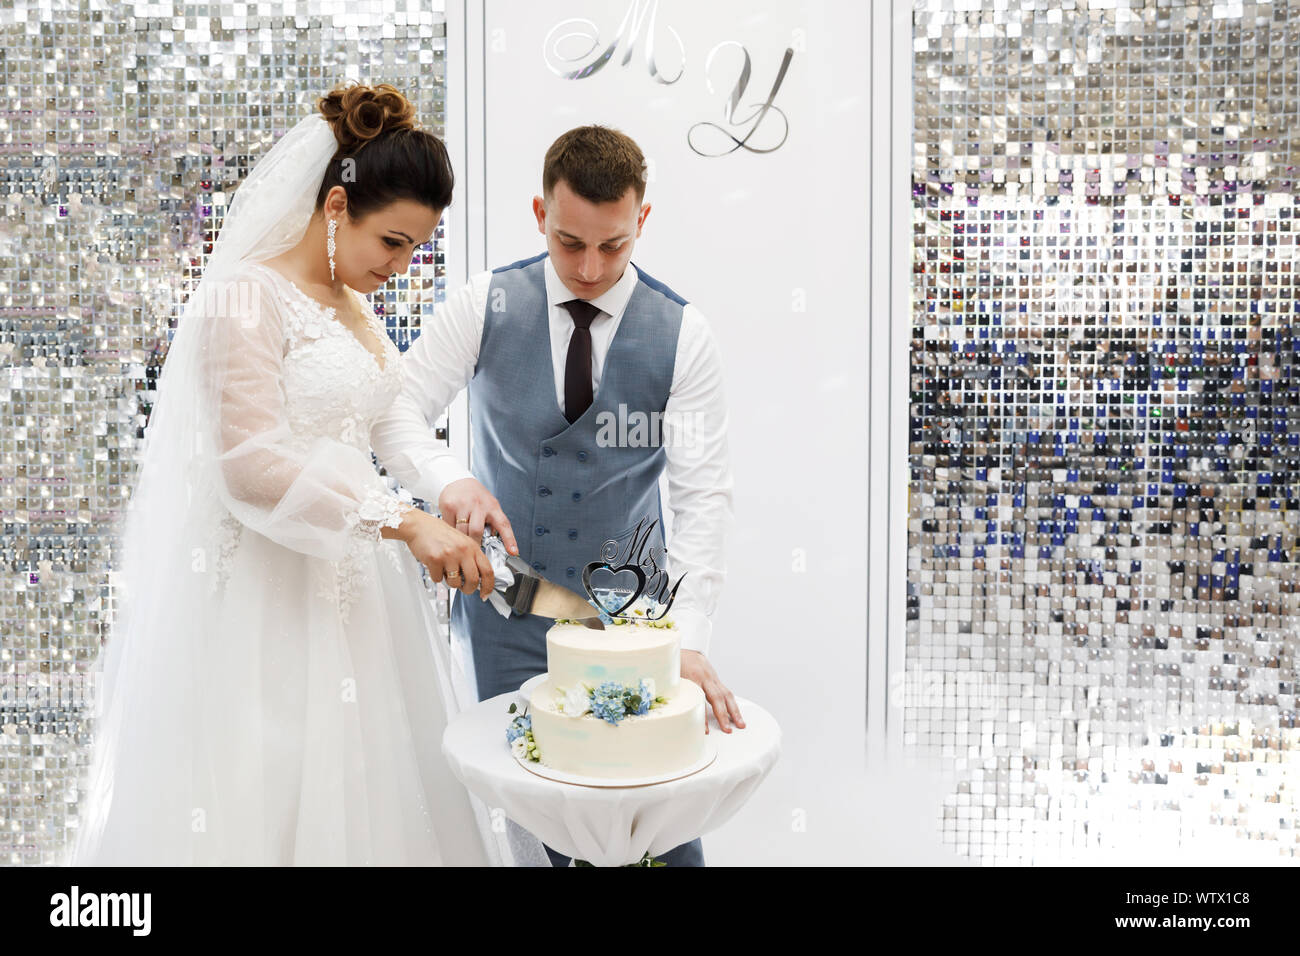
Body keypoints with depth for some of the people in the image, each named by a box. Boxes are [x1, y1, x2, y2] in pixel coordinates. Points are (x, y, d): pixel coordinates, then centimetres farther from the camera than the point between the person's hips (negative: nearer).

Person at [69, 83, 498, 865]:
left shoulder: (353, 303, 13)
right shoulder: (247, 296, -12)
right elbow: (253, 463, -22)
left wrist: (451, 490, 8)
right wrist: (402, 521, -27)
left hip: (348, 587, 8)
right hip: (267, 592, -8)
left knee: (357, 790, 10)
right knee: (270, 795, 0)